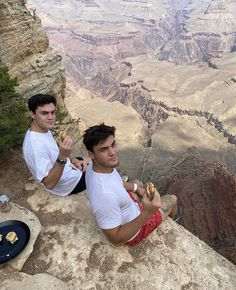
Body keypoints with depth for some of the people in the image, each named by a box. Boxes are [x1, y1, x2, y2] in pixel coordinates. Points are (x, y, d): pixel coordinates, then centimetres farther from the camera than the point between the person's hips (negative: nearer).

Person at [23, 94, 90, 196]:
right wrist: (63, 157, -46)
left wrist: (71, 160, -3)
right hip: (67, 183, -8)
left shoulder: (44, 129, -7)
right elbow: (49, 184, -36)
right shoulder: (36, 145, -36)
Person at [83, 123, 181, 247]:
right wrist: (147, 213, -45)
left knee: (138, 184, 31)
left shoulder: (97, 165, -19)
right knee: (172, 199, 14)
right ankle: (171, 217, 52)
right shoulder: (104, 195, -46)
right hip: (133, 231, -6)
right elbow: (116, 240, -34)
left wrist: (136, 187, 5)